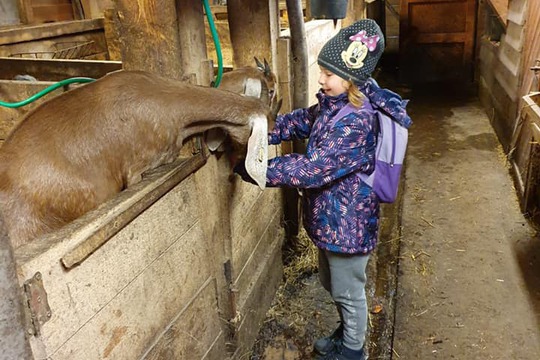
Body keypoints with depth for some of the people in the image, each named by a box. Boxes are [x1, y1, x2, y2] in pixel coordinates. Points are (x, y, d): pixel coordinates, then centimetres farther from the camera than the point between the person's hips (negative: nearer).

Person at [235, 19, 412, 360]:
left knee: (348, 290, 15)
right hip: (330, 214, 9)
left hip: (347, 220, -9)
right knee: (333, 283, 28)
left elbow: (312, 169, -33)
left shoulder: (355, 121, -31)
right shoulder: (334, 101, -2)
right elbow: (303, 120, 11)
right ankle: (347, 332, 53)